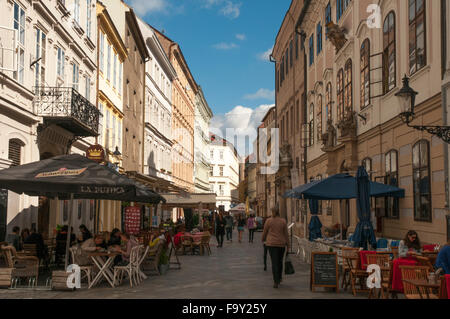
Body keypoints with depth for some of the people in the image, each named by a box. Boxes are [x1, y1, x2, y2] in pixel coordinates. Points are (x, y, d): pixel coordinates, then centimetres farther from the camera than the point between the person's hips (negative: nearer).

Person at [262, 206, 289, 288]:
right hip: (281, 244, 2)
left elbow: (265, 232, 4)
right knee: (280, 261, 19)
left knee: (274, 262, -3)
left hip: (271, 244, -2)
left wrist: (263, 239, 24)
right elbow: (286, 234, 0)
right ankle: (279, 279, 32)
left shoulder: (268, 221, -5)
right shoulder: (283, 221, -1)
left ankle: (276, 282, -10)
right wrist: (288, 244, 7)